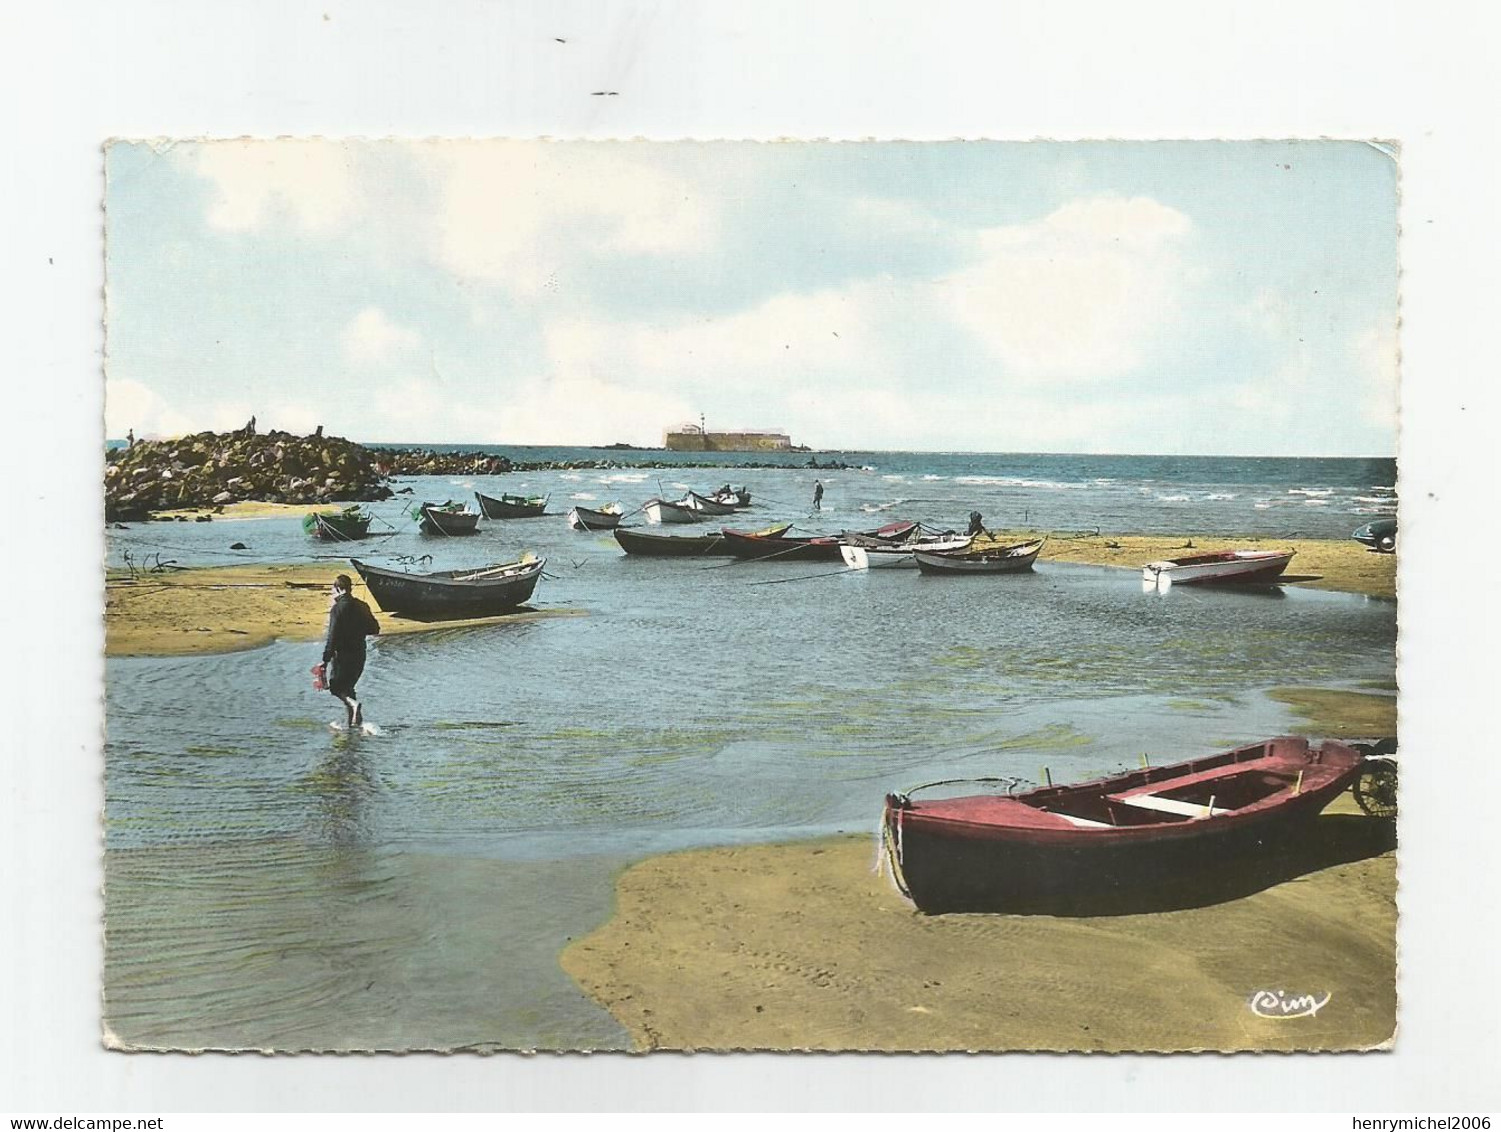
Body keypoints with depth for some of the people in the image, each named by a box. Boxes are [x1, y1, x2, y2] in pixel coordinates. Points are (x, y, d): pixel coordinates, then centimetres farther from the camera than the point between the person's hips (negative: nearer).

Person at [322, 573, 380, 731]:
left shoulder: (337, 608, -14)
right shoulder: (362, 606, 5)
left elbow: (332, 636, -18)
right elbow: (375, 629, 11)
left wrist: (325, 660, -16)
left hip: (342, 654, -6)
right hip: (359, 655, 6)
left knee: (335, 686, 9)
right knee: (347, 687, 17)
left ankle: (353, 703, -18)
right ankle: (349, 723, 14)